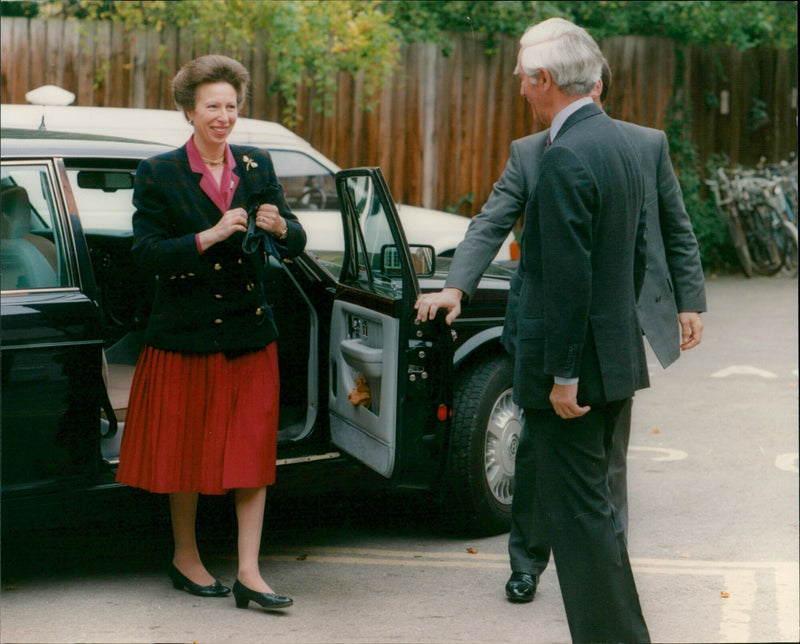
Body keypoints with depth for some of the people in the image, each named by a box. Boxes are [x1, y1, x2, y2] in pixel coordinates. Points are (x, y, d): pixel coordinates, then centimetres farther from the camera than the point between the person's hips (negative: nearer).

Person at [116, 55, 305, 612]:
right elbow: (147, 253, -12)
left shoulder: (257, 168, 6)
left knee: (253, 452, 0)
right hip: (186, 335, -3)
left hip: (251, 335, 3)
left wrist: (280, 227, -19)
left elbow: (295, 246, 3)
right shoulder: (158, 174, -3)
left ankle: (249, 575, 2)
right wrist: (210, 237, -22)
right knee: (186, 450, 8)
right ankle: (186, 559, 26)